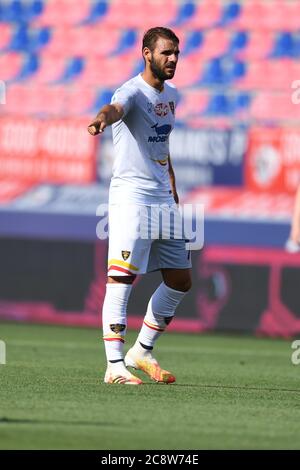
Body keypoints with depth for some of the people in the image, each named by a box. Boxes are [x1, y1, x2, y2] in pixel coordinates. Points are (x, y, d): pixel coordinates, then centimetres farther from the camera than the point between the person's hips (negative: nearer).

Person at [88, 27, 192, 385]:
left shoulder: (171, 96, 13)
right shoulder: (133, 91, -12)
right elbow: (116, 107, -37)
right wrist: (103, 118, -60)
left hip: (163, 198, 8)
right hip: (130, 196, -8)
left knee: (180, 280, 12)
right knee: (121, 280, -12)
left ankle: (142, 352, 24)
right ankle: (115, 366, -13)